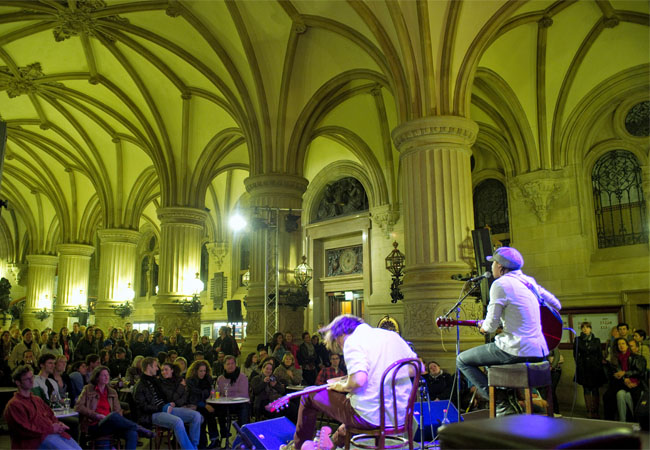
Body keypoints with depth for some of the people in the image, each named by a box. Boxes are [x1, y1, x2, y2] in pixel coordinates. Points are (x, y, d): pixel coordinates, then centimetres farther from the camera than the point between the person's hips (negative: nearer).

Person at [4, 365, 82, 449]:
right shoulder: (14, 405, 0)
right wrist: (51, 429, -10)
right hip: (37, 439, -7)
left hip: (53, 432, 8)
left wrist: (58, 424, 5)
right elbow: (25, 430, -9)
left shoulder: (37, 399, 27)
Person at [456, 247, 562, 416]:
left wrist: (483, 327, 11)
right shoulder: (528, 281, 11)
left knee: (462, 360, 3)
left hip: (517, 350, -9)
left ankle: (502, 405, -3)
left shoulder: (501, 284, -12)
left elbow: (491, 325, -13)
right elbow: (556, 304, 23)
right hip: (539, 351, 9)